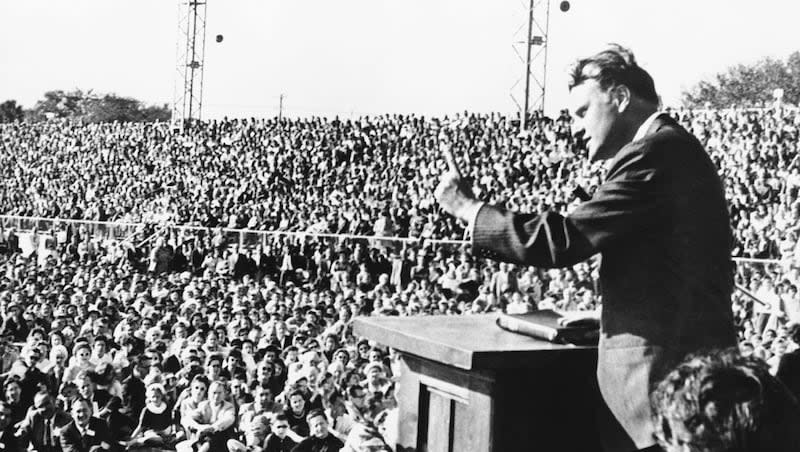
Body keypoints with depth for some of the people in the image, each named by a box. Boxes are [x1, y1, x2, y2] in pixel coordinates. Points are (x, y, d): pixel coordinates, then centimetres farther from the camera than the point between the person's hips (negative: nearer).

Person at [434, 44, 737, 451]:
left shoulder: (654, 152, -16)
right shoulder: (675, 147, 15)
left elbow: (563, 239, -20)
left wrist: (468, 208, -11)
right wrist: (610, 317, 14)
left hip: (662, 366, -9)